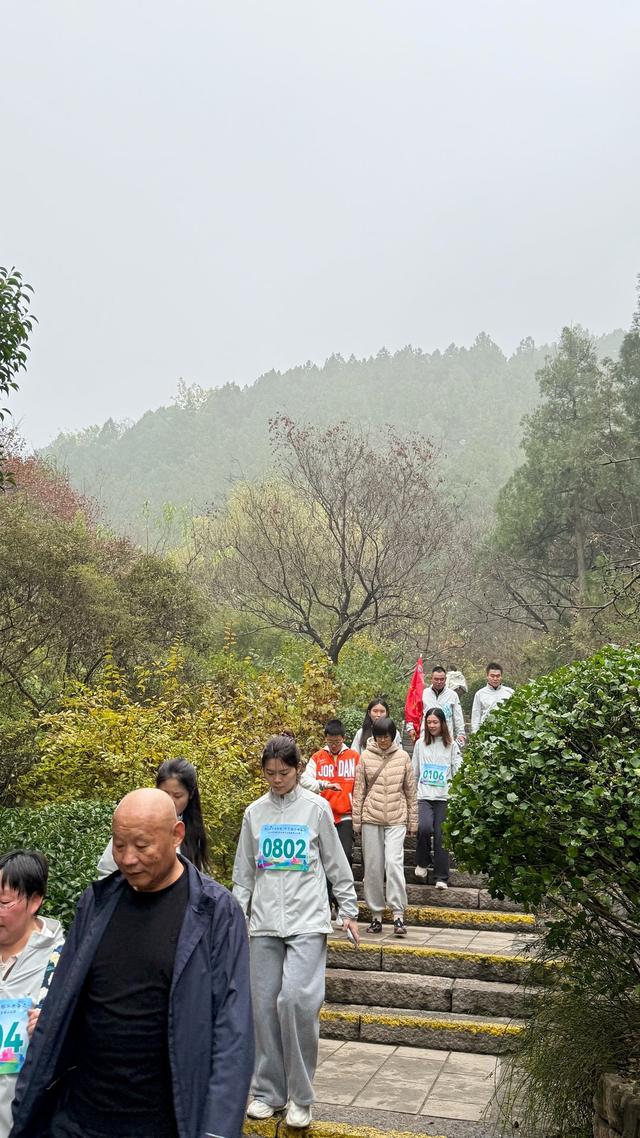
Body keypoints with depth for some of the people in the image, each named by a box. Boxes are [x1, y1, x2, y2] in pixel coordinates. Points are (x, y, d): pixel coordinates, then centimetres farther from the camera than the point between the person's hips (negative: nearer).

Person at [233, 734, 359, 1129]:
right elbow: (244, 871, 13)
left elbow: (336, 864, 4)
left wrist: (349, 911, 4)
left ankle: (301, 1097, 0)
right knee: (265, 1005, 5)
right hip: (265, 922, 4)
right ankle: (268, 1092, 20)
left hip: (307, 921, -3)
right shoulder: (254, 813, 7)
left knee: (297, 999, -15)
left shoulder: (317, 808, -1)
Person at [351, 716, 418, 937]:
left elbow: (410, 791, 8)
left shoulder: (403, 757, 3)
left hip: (396, 819, -1)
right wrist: (357, 820, 3)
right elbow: (359, 790, 5)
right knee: (372, 867, 5)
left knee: (394, 863, -14)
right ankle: (376, 914, 15)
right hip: (371, 819, 1)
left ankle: (398, 914, -9)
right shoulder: (365, 757, 2)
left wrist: (413, 820, 8)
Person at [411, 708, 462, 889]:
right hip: (424, 796, 1)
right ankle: (422, 862, 4)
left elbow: (458, 772, 3)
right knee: (424, 827, -21)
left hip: (444, 797, -1)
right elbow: (414, 772, 16)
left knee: (441, 836, -1)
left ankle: (441, 877, 10)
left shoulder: (451, 745, 5)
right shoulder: (420, 744, 10)